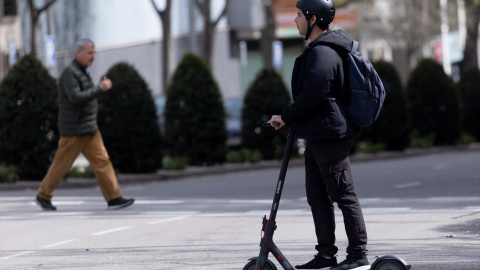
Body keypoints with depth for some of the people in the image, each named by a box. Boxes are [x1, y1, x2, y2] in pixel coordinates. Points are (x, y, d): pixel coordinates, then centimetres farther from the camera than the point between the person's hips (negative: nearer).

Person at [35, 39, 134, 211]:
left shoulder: (82, 72, 16)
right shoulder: (70, 73, -14)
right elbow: (76, 98, -25)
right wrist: (100, 88, -25)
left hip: (89, 129, 9)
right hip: (74, 130, -9)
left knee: (102, 161, 0)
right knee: (61, 165, 1)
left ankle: (114, 199, -4)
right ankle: (43, 196, 16)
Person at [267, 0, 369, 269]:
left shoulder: (323, 53, -17)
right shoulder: (319, 50, 18)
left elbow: (312, 95, -22)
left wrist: (286, 117, -10)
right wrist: (292, 119, 21)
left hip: (329, 135, -11)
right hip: (318, 135, 11)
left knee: (344, 195, -6)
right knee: (317, 196, 11)